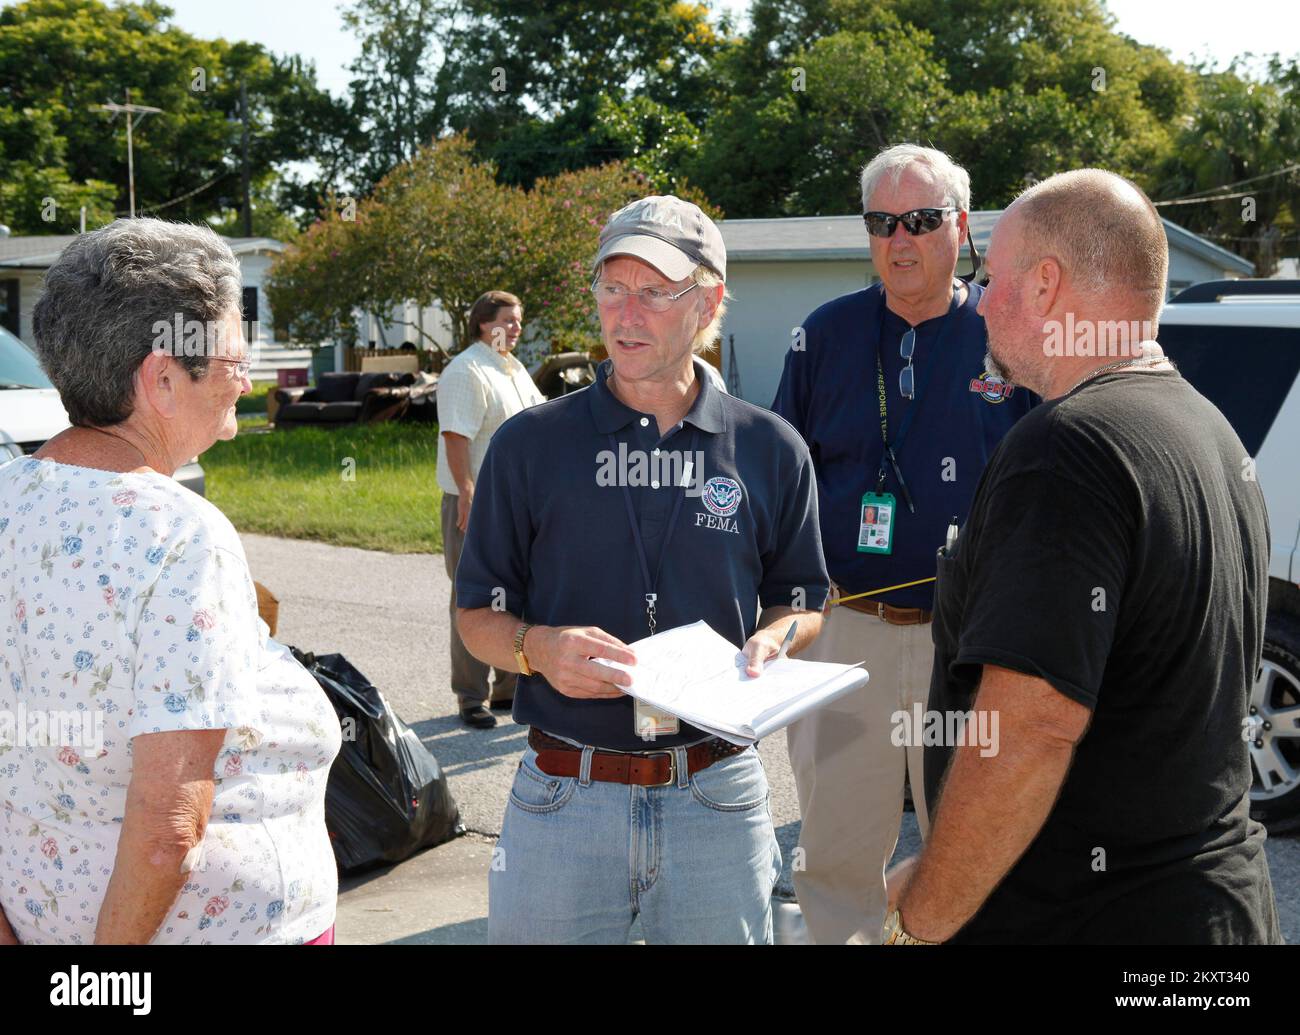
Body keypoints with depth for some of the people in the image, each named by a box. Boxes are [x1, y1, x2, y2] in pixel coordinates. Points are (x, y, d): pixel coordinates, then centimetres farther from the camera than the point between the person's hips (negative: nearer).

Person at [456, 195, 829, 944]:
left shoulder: (771, 450, 2)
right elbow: (479, 616, 4)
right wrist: (537, 648, -17)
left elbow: (804, 605, 12)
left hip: (718, 798, 1)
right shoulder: (530, 445, 0)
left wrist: (769, 643, -10)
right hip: (563, 793, 0)